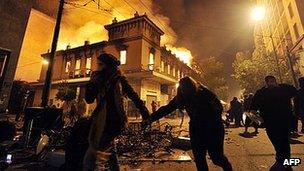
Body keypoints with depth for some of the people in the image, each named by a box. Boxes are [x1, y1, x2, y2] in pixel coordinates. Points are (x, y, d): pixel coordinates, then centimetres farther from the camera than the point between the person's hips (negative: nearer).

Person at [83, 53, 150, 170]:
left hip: (113, 120, -7)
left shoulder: (119, 80, -7)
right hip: (102, 120, 7)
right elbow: (89, 99, 8)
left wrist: (145, 113, -14)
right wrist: (92, 82, -3)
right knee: (108, 151, 19)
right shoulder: (100, 81, 11)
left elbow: (133, 96, -10)